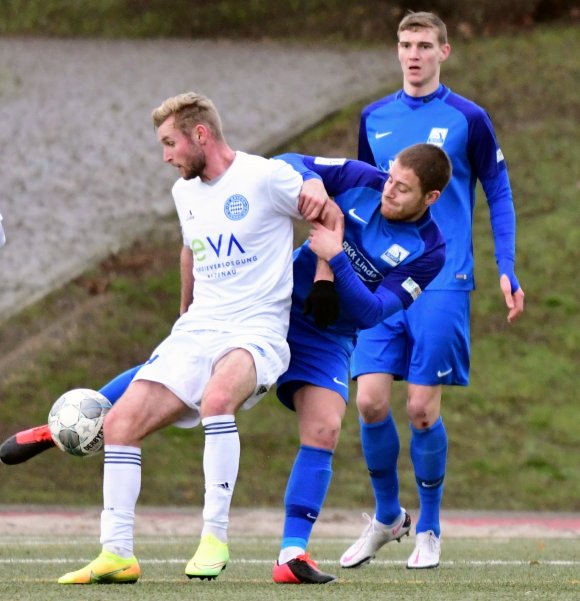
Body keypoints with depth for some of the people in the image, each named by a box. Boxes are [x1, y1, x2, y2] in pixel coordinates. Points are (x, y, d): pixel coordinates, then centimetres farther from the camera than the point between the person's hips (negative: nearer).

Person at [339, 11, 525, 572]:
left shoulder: (468, 119, -1)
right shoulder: (374, 119, 10)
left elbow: (498, 193, 5)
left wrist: (507, 270, -2)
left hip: (443, 284, -3)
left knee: (423, 408, -5)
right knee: (370, 400, -7)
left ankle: (429, 529, 13)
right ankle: (386, 514, 15)